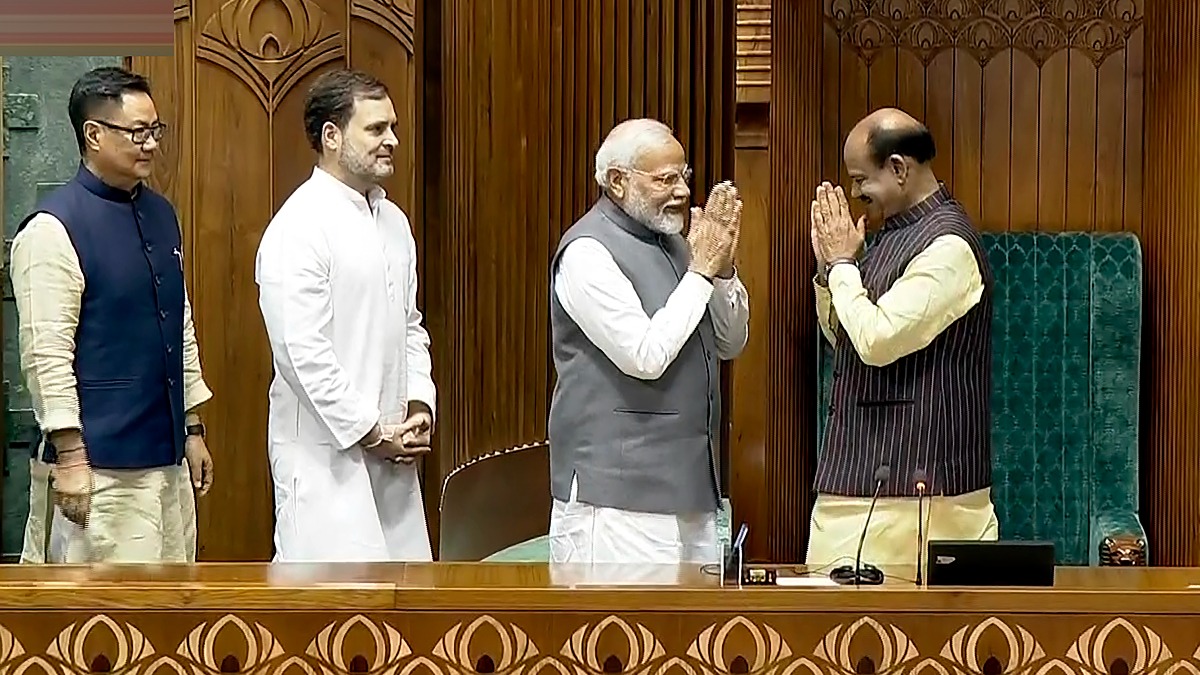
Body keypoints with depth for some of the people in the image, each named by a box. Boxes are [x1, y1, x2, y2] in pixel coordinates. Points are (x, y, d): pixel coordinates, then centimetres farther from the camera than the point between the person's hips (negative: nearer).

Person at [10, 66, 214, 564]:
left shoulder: (161, 215, 12)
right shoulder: (54, 229, -11)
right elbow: (45, 355, -15)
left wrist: (193, 429, 18)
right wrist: (69, 457, -17)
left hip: (167, 456, 7)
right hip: (99, 466, -7)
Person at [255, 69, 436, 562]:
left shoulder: (393, 221, 14)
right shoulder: (299, 228, -14)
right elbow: (303, 353, -19)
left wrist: (419, 405, 4)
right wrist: (370, 433, -14)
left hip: (389, 448, 8)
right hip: (327, 452, -8)